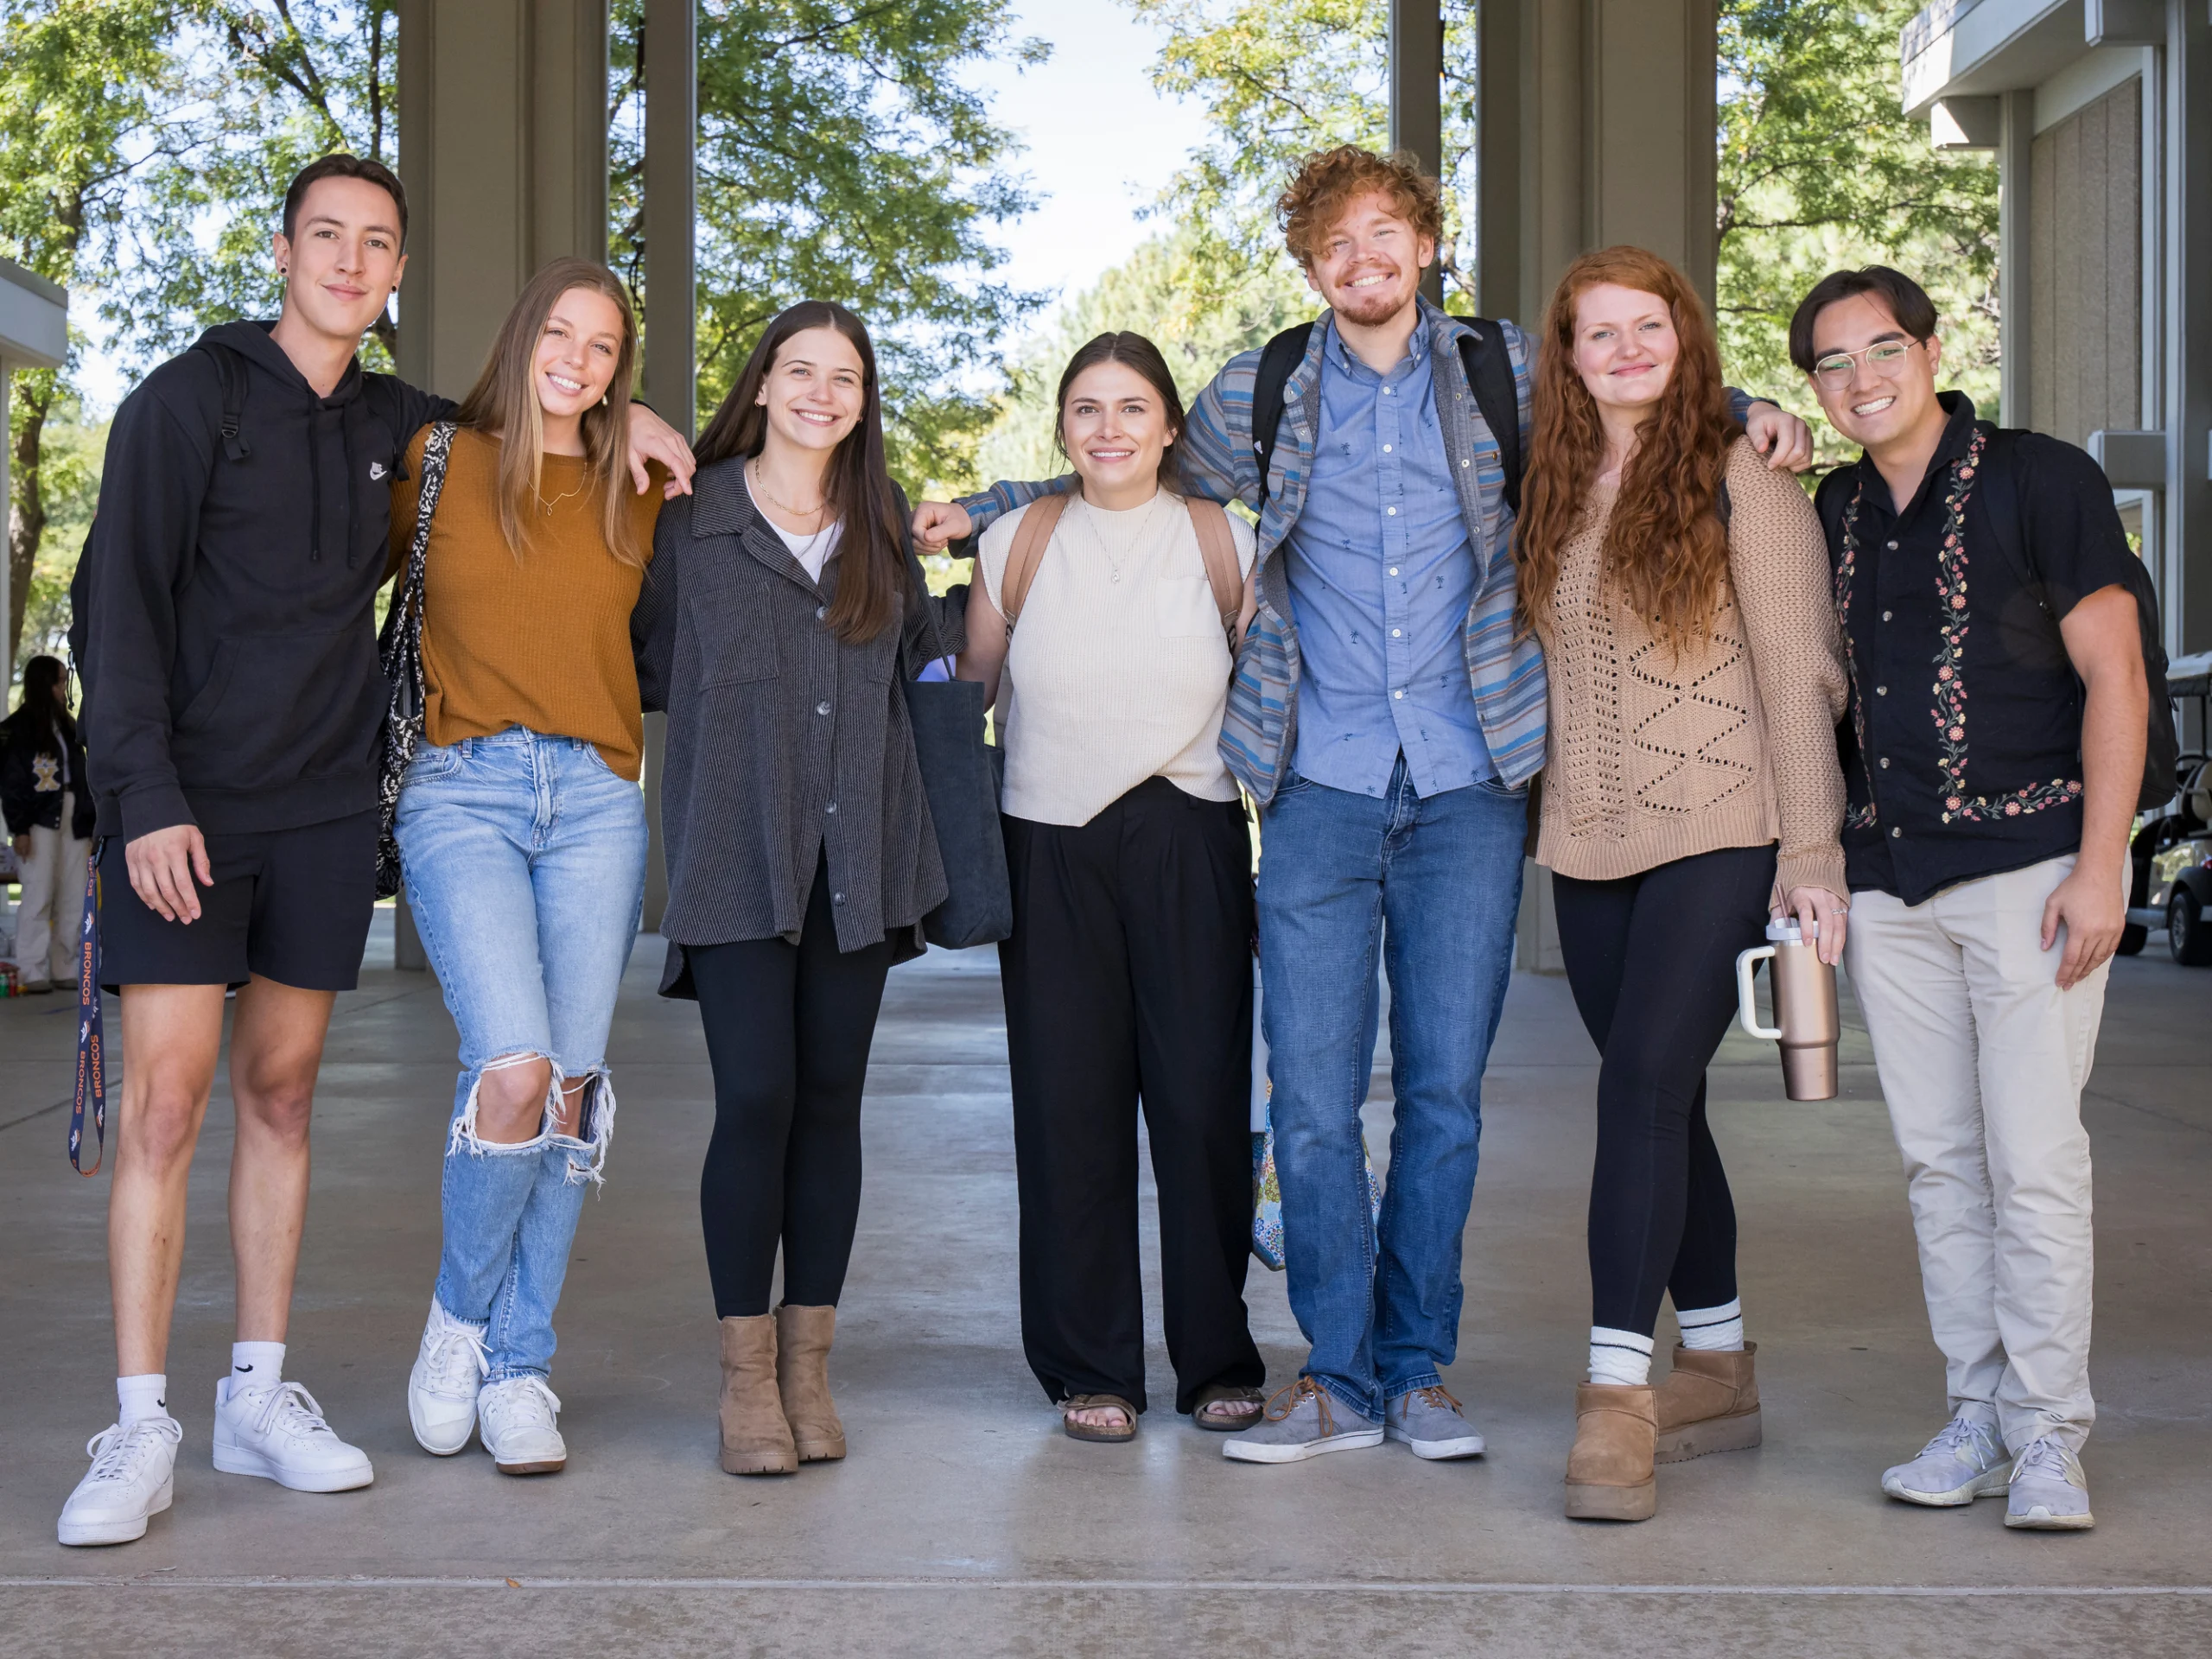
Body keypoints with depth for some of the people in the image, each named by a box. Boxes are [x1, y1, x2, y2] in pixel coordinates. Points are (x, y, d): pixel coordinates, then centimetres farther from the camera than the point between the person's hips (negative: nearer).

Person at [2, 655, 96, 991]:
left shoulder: (67, 725, 16)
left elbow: (81, 776, 14)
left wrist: (91, 821, 9)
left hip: (73, 820, 6)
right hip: (39, 821, -6)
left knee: (73, 900, 2)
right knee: (39, 897, -7)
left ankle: (65, 969, 6)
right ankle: (33, 973, -5)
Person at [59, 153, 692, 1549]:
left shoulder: (393, 422, 11)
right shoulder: (190, 398, -3)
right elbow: (117, 606, -8)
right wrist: (146, 795, -17)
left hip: (326, 808, 5)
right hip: (188, 808, -5)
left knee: (280, 1092, 8)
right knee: (167, 1097, -8)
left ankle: (261, 1396, 16)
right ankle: (142, 1427, -2)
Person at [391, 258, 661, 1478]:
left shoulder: (636, 495, 15)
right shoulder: (439, 462, 8)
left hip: (597, 798, 3)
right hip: (462, 790, -3)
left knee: (573, 1085, -1)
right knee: (515, 1071, -18)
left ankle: (518, 1368, 12)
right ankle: (459, 1318, 7)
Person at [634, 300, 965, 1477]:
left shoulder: (881, 523, 14)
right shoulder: (692, 519, 3)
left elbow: (922, 650, 19)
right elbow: (647, 668, 5)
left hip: (857, 856, 4)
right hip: (735, 853, -3)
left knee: (829, 1100, 5)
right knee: (755, 1100, -9)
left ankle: (808, 1363, 14)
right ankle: (746, 1374, 3)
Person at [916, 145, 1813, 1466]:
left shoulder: (1509, 373, 9)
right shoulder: (1259, 395, 10)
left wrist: (1746, 414, 7)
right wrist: (980, 511, 15)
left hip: (1468, 787, 0)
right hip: (1321, 789, 0)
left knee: (1445, 1091, 4)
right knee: (1313, 1095, -2)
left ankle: (1419, 1369, 17)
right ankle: (1338, 1375, 10)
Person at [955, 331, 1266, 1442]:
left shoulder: (1224, 541, 7)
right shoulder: (1015, 542, 9)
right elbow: (972, 688, 16)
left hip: (1188, 840, -1)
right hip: (1052, 846, 1)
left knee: (1202, 1093, -3)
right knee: (1069, 1100, 0)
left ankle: (1217, 1361, 11)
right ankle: (1088, 1369, 11)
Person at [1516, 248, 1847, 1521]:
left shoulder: (1742, 479, -3)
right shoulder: (1554, 495, 14)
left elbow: (1797, 674, -5)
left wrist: (1812, 854, -10)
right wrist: (1541, 809, 8)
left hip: (1719, 834, -6)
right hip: (1591, 844, 6)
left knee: (1645, 1083, -16)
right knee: (1660, 1102, 10)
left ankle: (1619, 1392, -13)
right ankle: (1720, 1371, 22)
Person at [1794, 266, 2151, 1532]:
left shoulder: (2043, 479, -4)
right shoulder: (1838, 510, 13)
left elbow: (2114, 677, -7)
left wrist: (2099, 867, -15)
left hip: (2030, 859, -5)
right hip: (1889, 874, 6)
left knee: (2034, 1156, -7)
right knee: (1938, 1157, 7)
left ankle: (2049, 1439, 2)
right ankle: (1978, 1421, 16)